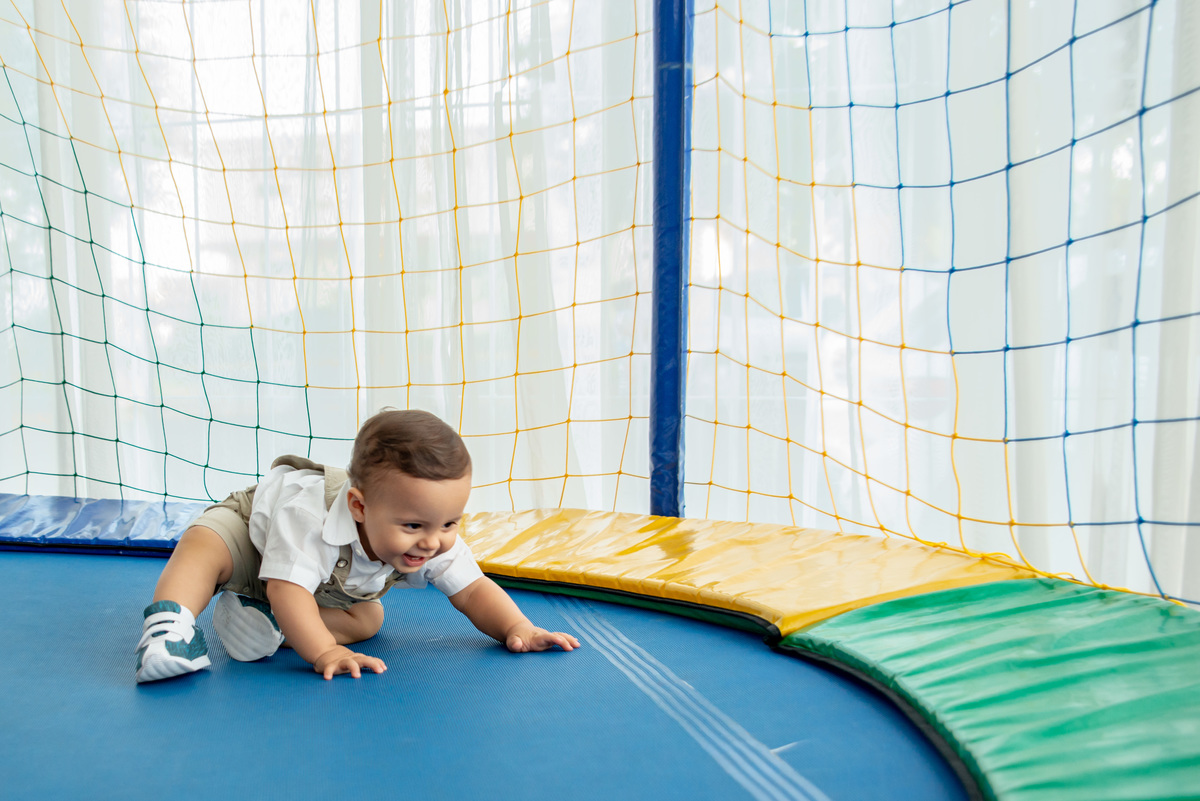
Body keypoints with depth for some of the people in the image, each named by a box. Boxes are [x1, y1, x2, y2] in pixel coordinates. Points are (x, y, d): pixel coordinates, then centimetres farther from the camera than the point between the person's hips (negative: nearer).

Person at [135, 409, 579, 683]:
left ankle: (270, 620, -16)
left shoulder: (440, 545, -33)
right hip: (253, 522, -5)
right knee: (204, 544, -33)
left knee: (368, 620, -13)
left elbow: (473, 591, -26)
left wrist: (518, 627, -42)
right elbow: (288, 586, -51)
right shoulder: (309, 517, -50)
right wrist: (324, 652, -60)